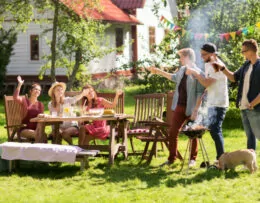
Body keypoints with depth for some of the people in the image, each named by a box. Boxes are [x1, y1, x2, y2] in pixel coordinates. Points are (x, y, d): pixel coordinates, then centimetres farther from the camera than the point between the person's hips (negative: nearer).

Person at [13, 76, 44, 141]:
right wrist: (19, 84, -26)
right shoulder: (25, 100, 3)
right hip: (24, 129, -3)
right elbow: (16, 97, -20)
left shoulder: (40, 105, 13)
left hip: (35, 129, 3)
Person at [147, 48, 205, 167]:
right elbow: (174, 77, 31)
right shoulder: (182, 70, 8)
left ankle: (193, 159, 19)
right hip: (179, 107, 7)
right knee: (173, 132, 8)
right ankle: (172, 158, 18)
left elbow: (200, 93, -17)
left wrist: (195, 110, -21)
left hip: (191, 108, -7)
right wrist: (158, 71, 32)